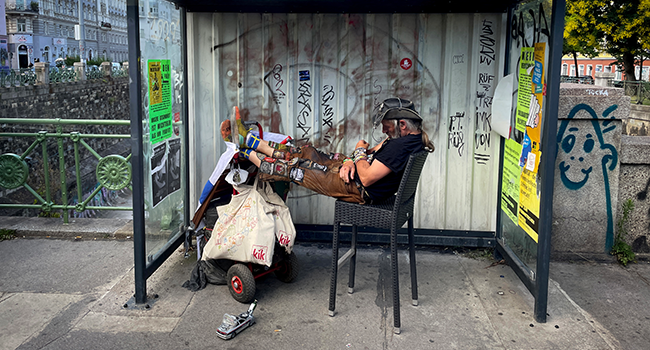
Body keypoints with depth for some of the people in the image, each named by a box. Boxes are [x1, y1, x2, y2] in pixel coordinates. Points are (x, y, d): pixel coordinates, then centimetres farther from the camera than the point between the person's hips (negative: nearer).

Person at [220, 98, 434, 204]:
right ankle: (247, 139, 22)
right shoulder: (411, 137, 2)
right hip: (357, 172, 9)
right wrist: (350, 161, -9)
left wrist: (359, 152, -13)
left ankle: (244, 152, 17)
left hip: (360, 191, -9)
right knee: (307, 153, 12)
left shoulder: (401, 146, -31)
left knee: (291, 168, -1)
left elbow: (367, 178, -31)